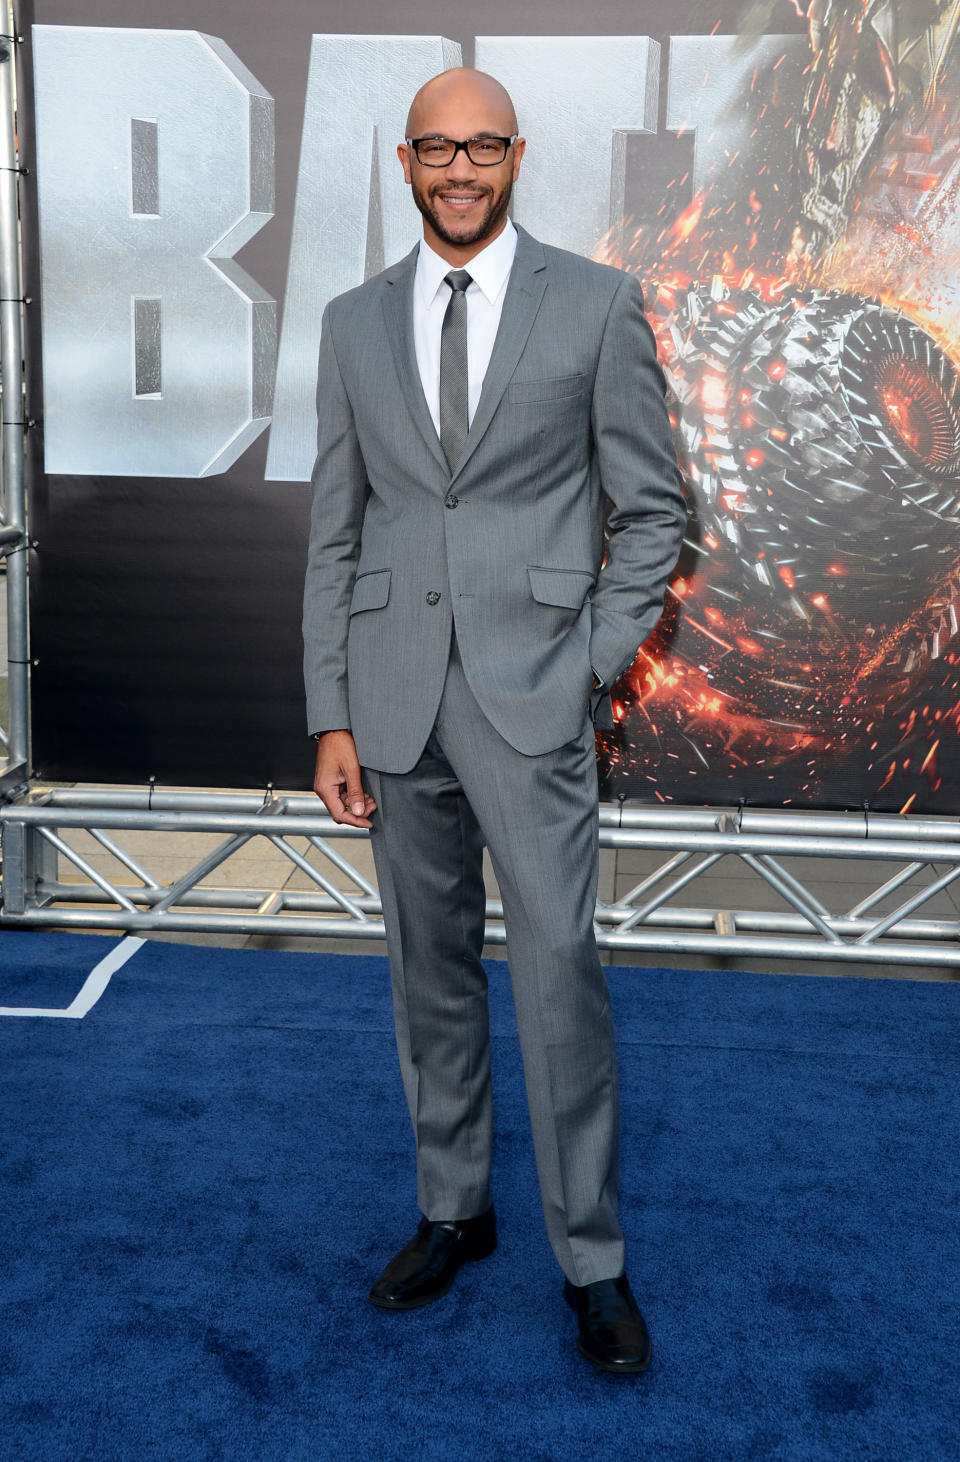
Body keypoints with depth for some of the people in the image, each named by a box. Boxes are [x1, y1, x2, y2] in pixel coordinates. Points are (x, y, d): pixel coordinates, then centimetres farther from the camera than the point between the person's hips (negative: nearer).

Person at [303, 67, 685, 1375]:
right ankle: (453, 1211, 29)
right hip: (394, 695, 3)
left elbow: (651, 507, 4)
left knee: (559, 970, -4)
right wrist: (331, 715, 3)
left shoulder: (597, 305, 1)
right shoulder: (354, 323, 10)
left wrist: (598, 667, -5)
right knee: (430, 969, 12)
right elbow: (335, 531, 9)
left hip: (532, 691, -3)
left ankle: (592, 1259, 12)